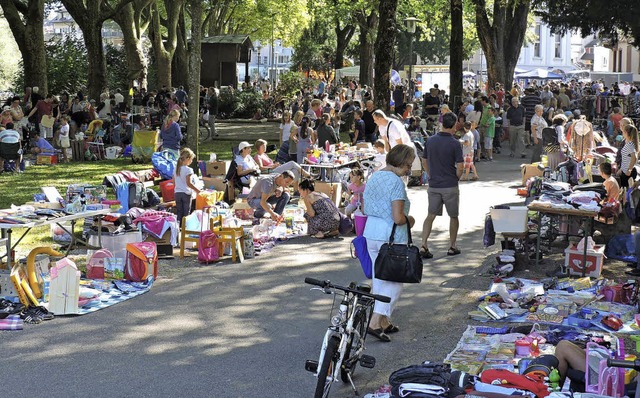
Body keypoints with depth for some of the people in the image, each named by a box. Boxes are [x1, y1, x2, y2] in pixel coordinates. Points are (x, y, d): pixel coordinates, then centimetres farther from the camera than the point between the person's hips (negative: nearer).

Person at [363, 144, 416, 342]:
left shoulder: (374, 177, 9)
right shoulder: (396, 182, -18)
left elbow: (365, 209, 16)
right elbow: (398, 218, -22)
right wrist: (409, 220, -3)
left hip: (371, 233, 8)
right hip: (392, 237, -8)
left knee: (379, 279, 17)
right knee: (394, 281, 2)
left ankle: (384, 322, 25)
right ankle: (375, 323, -6)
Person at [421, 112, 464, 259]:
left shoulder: (430, 141, 2)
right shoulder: (455, 144, -12)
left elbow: (424, 161, 9)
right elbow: (460, 166, -14)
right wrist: (456, 179, 4)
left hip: (433, 185, 4)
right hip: (450, 186, -4)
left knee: (431, 215, 9)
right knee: (453, 216, 13)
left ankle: (424, 245, -4)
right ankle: (452, 247, 18)